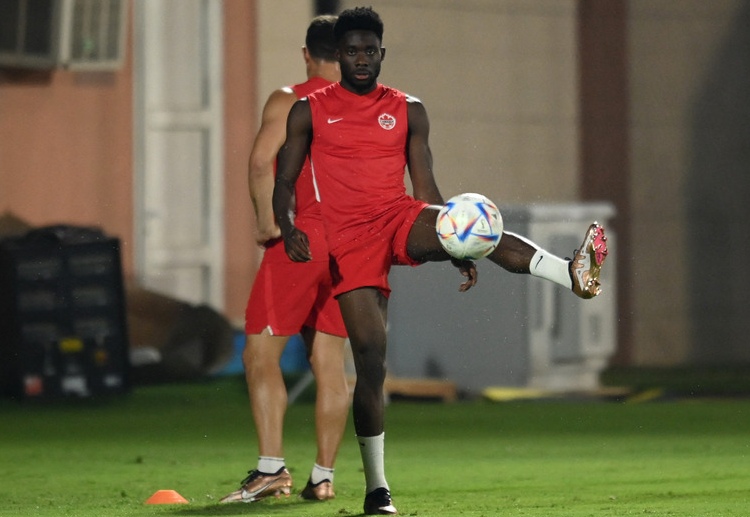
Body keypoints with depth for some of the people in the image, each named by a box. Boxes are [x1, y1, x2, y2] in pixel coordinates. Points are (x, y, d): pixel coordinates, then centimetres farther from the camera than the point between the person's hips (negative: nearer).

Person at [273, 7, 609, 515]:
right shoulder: (310, 111, 8)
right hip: (351, 239, -1)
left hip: (402, 220, 1)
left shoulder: (408, 111, 12)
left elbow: (426, 188, 12)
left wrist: (458, 248, 1)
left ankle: (576, 275, -54)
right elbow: (285, 182, 7)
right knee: (369, 354, -8)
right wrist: (288, 229, -14)